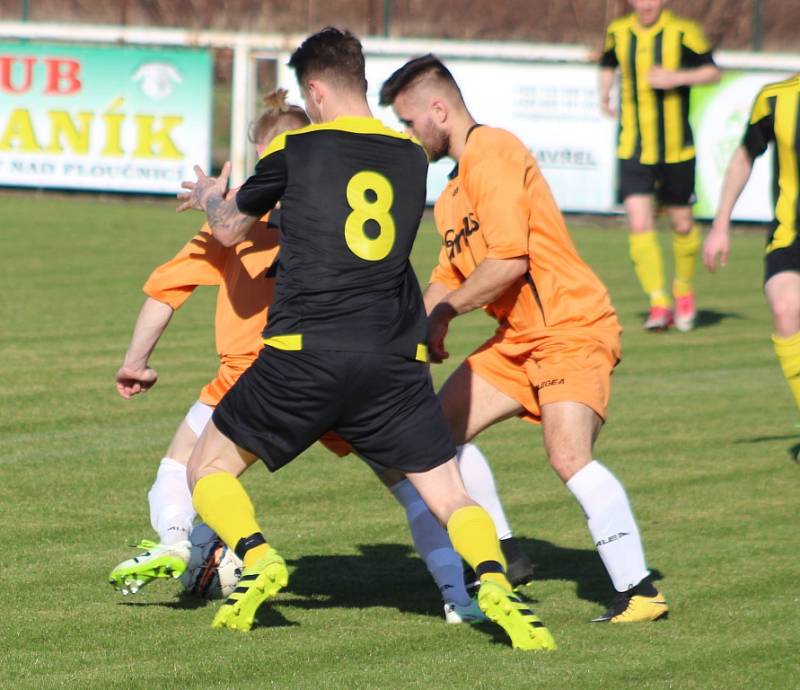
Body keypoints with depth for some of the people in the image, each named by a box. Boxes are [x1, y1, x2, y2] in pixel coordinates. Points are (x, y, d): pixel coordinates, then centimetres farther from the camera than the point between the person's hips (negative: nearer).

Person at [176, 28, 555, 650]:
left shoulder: (295, 150, 4)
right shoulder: (411, 157, 14)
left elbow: (229, 230, 20)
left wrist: (211, 198, 43)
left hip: (304, 353, -3)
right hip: (396, 362, 3)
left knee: (210, 468, 13)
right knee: (451, 497, 6)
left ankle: (257, 558, -12)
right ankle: (493, 578, -23)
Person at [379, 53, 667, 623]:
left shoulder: (491, 154, -14)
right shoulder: (457, 182, 19)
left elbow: (508, 261, -22)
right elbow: (451, 273, 27)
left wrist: (442, 313, -12)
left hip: (571, 329, -11)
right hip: (519, 340, 11)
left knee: (568, 454, -24)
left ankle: (639, 591, -20)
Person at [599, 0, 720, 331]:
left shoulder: (683, 33, -8)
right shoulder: (618, 33, 3)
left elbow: (712, 71, -2)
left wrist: (677, 78, -18)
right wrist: (604, 94, 8)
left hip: (676, 150, -1)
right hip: (633, 151, 2)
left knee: (682, 224, 10)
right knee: (639, 224, -13)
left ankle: (684, 288, 35)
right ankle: (658, 301, -9)